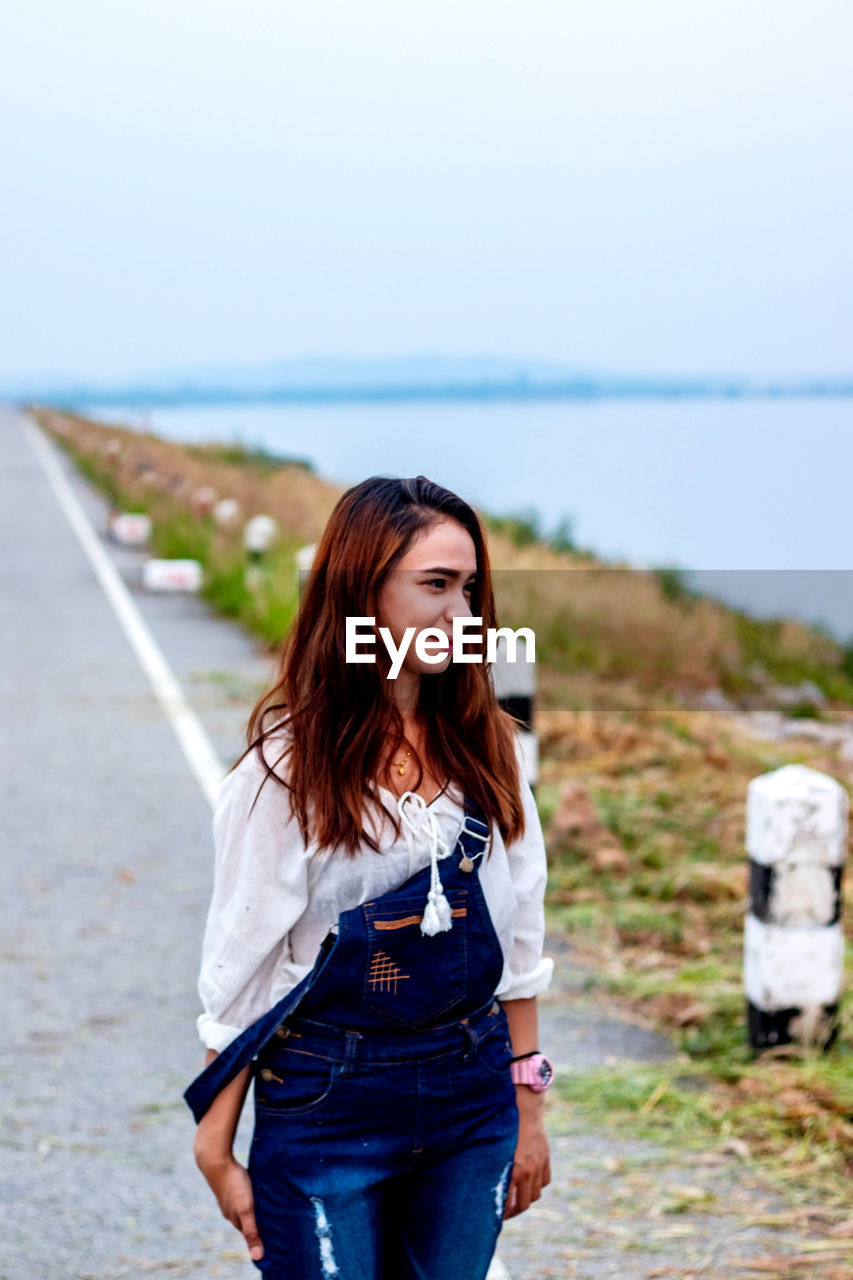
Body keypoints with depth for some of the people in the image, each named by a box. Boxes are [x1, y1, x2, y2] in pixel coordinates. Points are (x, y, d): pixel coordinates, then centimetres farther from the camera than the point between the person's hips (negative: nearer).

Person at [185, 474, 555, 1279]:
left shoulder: (486, 746, 2)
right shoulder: (290, 764, -10)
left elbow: (518, 940, 8)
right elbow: (239, 972, -7)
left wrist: (528, 1107, 9)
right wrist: (216, 1151, -5)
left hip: (472, 1096, 4)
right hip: (325, 1106, -4)